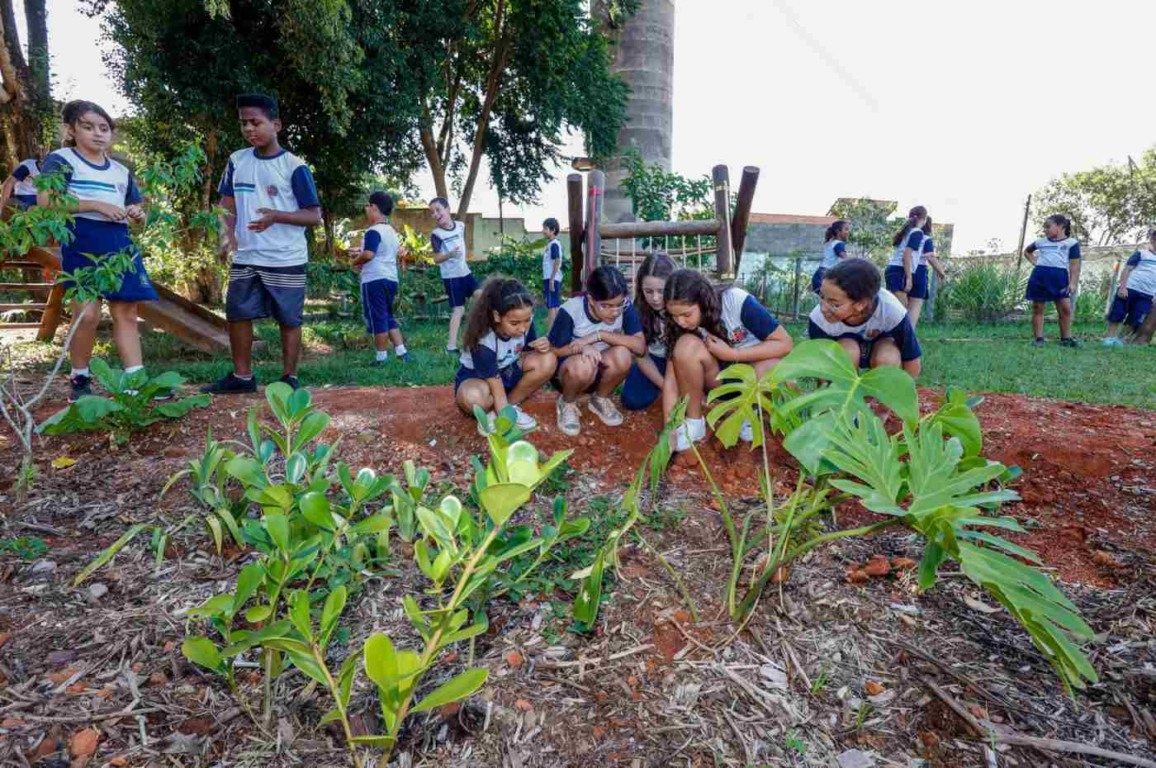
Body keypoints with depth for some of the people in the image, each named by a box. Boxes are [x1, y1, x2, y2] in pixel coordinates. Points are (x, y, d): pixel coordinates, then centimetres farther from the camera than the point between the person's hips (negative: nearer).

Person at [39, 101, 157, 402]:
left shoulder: (121, 171, 20)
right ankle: (79, 379, 5)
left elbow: (136, 209, 26)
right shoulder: (61, 160, 3)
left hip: (119, 243, 5)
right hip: (81, 242, -5)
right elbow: (45, 200, -9)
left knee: (126, 313, -1)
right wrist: (95, 205, -17)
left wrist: (138, 213, 2)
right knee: (87, 313, -13)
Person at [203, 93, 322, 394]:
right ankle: (242, 376, 21)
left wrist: (276, 216, -24)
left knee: (289, 319, 3)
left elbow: (314, 216, -9)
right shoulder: (237, 160, 8)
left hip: (286, 260, -5)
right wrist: (228, 233, -4)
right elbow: (228, 204, 15)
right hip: (246, 258, 5)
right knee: (237, 314, 9)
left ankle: (289, 378, 15)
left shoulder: (294, 166, -8)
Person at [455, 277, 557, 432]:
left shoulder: (524, 323, -21)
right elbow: (497, 390, -34)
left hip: (508, 372, 5)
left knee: (548, 361, -24)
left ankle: (511, 407, -8)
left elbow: (529, 351, -1)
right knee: (474, 397, -43)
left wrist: (542, 347, -25)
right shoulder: (482, 340, -34)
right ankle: (489, 413, -6)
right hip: (476, 377, -5)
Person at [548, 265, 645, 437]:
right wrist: (582, 347, -34)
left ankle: (600, 399, 1)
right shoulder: (570, 311, -24)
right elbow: (553, 351, -14)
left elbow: (641, 346, -25)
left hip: (601, 372, 3)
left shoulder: (625, 307, -18)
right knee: (583, 365, -38)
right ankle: (567, 403, -2)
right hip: (568, 371, -3)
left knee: (622, 355, -30)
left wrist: (600, 335, -32)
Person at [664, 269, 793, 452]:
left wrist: (731, 354, -28)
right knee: (686, 345, -29)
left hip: (754, 366, -1)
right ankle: (693, 422, -10)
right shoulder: (682, 324, -17)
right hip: (718, 375, 2)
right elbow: (672, 375, -17)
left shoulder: (737, 301, -26)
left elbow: (784, 343, -22)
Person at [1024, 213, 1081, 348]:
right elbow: (1026, 251, 36)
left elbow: (1074, 265, 1)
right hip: (1039, 275, 3)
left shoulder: (1071, 242, 5)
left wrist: (1073, 283, -9)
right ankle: (1038, 338, 7)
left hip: (1059, 276, -2)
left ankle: (1066, 338, 6)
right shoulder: (1041, 241, 15)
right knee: (1037, 308, 2)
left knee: (1065, 308, -4)